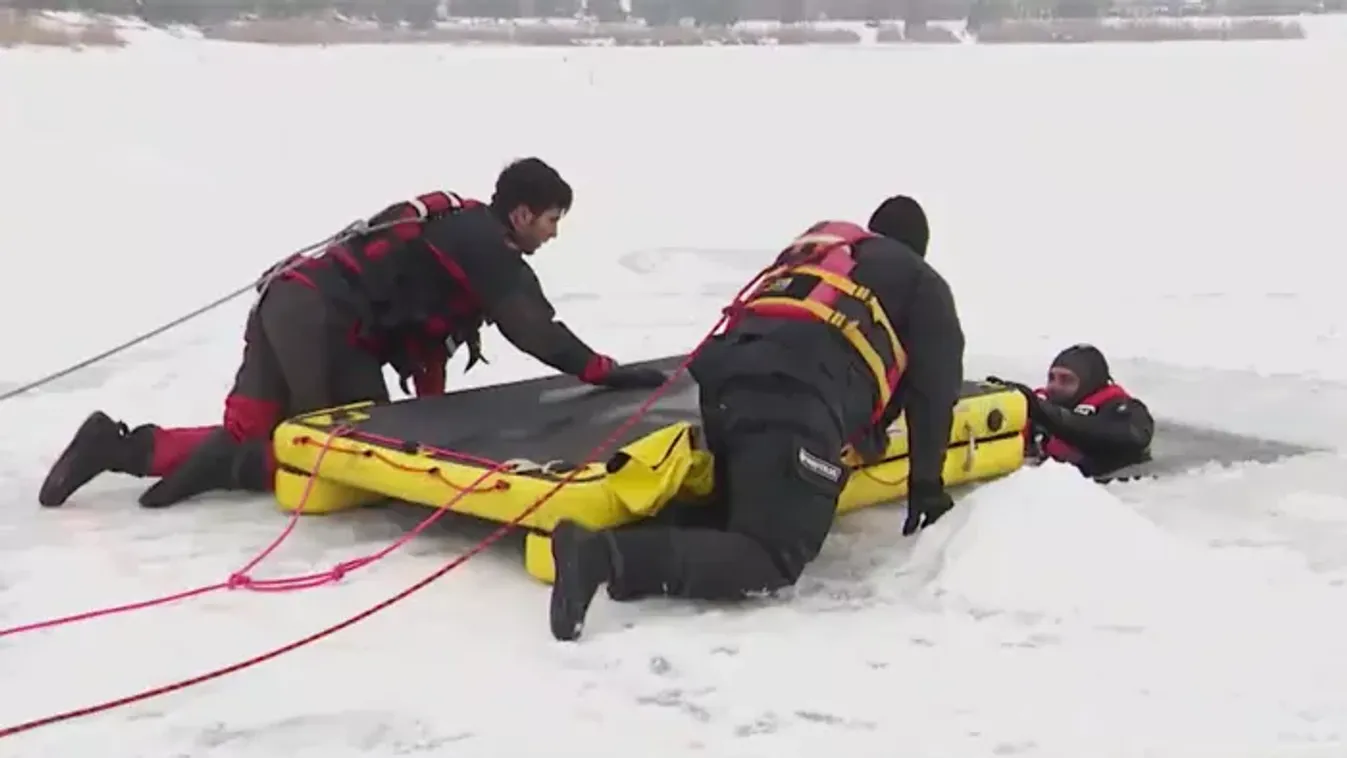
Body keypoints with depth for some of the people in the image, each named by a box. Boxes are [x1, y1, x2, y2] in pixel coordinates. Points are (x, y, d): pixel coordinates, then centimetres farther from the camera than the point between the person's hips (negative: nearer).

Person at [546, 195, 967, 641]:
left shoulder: (815, 242, 39)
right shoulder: (922, 283, 25)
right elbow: (934, 387, 21)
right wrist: (926, 483, 29)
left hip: (729, 376, 7)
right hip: (801, 398, -6)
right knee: (771, 561, -9)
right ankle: (609, 556, -29)